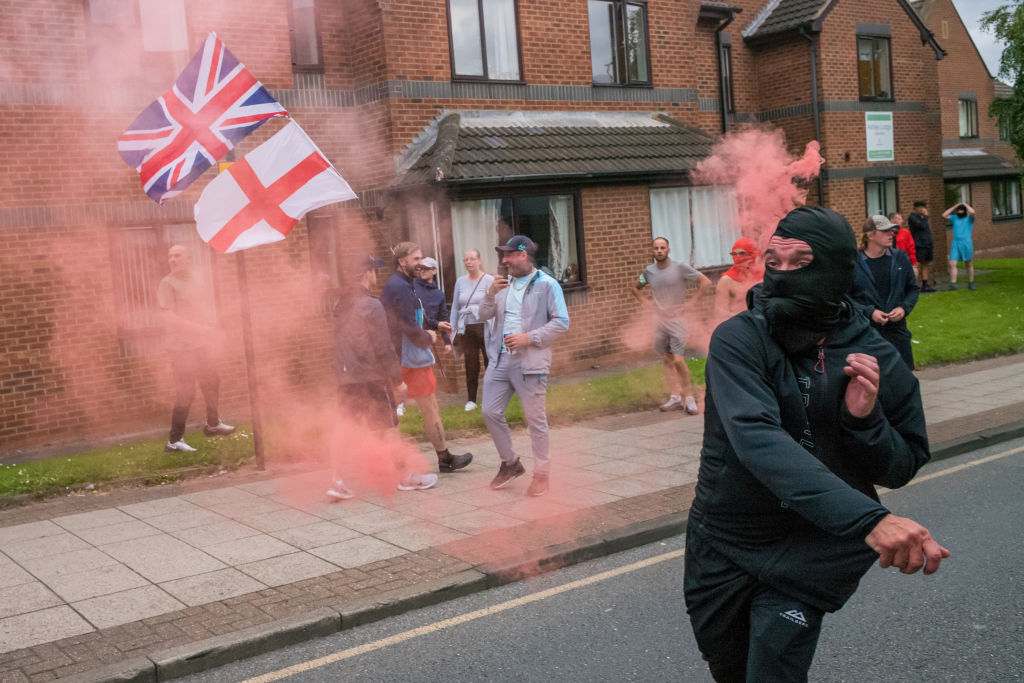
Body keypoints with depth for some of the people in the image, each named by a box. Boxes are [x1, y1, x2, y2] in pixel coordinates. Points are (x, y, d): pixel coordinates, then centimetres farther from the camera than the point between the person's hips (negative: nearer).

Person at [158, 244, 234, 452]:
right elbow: (168, 317, -18)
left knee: (212, 384, 20)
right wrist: (197, 328, -24)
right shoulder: (167, 284, -10)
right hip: (182, 345, -7)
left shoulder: (201, 280, 11)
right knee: (185, 392, -11)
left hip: (204, 343, 7)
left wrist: (214, 331, 5)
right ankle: (174, 441, -5)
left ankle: (212, 424, 41)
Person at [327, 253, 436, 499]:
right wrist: (398, 379, -8)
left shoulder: (339, 306, 9)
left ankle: (338, 481, 1)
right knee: (390, 428, 5)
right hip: (372, 377, -7)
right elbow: (383, 347, -15)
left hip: (345, 378, 7)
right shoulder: (371, 305, -14)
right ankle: (405, 478, 17)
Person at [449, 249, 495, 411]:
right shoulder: (460, 282, 13)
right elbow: (455, 307, 16)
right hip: (466, 329, 4)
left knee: (491, 363, 0)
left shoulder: (489, 280, -2)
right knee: (470, 366, 6)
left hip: (485, 328, -4)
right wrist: (452, 329, 12)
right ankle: (471, 400, 13)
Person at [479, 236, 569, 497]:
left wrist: (529, 338, -16)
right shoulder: (503, 284, 14)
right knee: (491, 412, 6)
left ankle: (541, 473, 14)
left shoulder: (547, 285, -5)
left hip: (530, 363, -6)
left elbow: (562, 323, -9)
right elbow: (483, 316, 11)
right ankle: (510, 463, 24)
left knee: (535, 419, 1)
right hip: (500, 360, 6)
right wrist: (490, 294, -8)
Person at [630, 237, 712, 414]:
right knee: (666, 360, 5)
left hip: (677, 318, -5)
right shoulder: (649, 272, 6)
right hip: (659, 319, 5)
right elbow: (635, 288, 24)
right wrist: (644, 303, 7)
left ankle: (690, 397, -2)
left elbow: (706, 282, -7)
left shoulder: (680, 268, -8)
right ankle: (675, 398, 11)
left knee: (678, 360, -13)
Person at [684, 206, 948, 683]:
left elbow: (903, 468, 0)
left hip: (806, 554, 0)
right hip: (722, 547, 0)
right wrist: (868, 519, -45)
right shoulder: (738, 340, -19)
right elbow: (756, 438, -35)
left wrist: (865, 419, -24)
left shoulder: (880, 362, -10)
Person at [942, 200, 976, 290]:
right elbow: (944, 215, 6)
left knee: (969, 264, 6)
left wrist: (965, 204, -1)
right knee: (952, 264, -11)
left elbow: (972, 212, -17)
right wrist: (955, 206, 6)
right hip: (955, 243, 3)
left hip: (967, 243, -2)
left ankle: (971, 283, 15)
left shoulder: (969, 218, 4)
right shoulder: (955, 218, 15)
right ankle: (953, 283, -13)